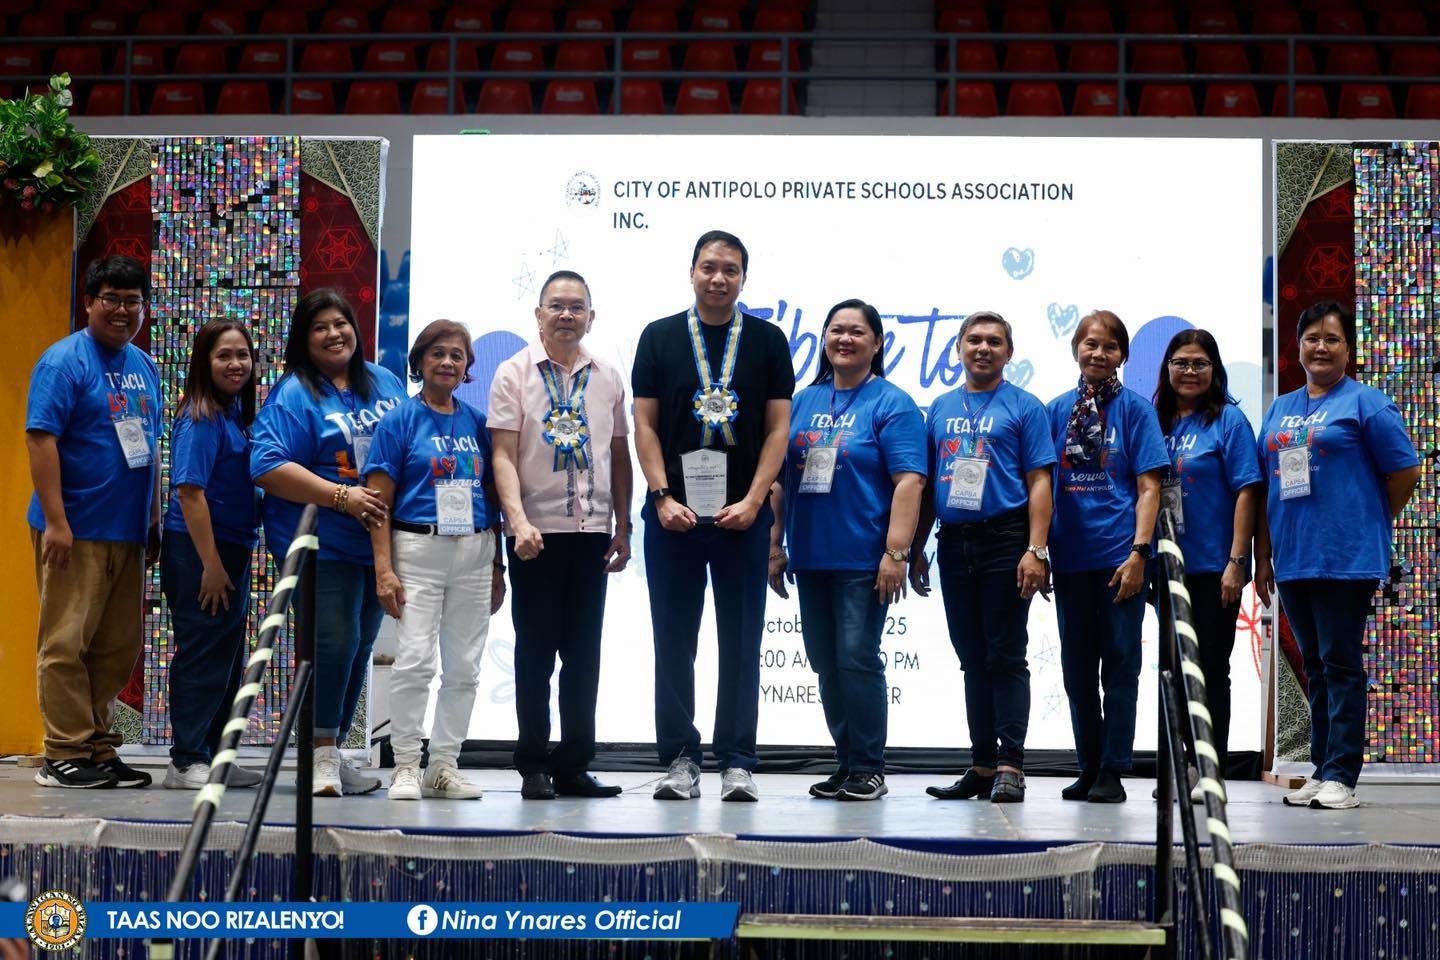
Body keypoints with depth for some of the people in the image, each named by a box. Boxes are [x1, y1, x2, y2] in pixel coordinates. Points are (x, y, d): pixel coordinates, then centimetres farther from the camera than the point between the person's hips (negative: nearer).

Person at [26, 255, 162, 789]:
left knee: (117, 649, 10)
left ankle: (99, 750, 18)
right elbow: (40, 438, -14)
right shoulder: (65, 361, -8)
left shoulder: (143, 366, 15)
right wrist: (54, 520, -20)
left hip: (127, 533, 8)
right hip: (74, 531, -8)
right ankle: (66, 755, 2)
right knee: (66, 644, -3)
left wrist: (153, 521, 19)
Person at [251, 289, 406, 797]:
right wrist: (341, 496, -21)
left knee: (360, 646, 11)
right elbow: (268, 467, -16)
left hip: (381, 540, 6)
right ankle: (323, 755, 0)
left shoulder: (385, 383, 13)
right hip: (323, 543, -6)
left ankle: (335, 754, 23)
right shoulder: (294, 394, -7)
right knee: (335, 643, -13)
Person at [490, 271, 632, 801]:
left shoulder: (607, 378, 10)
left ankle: (574, 766, 14)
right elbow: (504, 455, -7)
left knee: (584, 653, 6)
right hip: (535, 532, -3)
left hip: (592, 530, 3)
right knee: (535, 652, 2)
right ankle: (534, 767, 9)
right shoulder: (514, 373, 0)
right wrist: (518, 521, -19)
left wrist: (623, 529, 11)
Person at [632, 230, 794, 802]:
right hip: (673, 514, 0)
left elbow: (778, 427, 2)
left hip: (742, 515, 0)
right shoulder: (660, 338, 6)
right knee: (674, 641, 3)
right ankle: (680, 761, 10)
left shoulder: (767, 341, 6)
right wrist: (663, 497, -8)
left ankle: (737, 763, 8)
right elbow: (645, 424, 3)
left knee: (742, 643, 2)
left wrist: (753, 500, -9)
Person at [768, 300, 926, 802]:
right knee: (826, 663, 10)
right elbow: (781, 477, 17)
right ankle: (846, 763, 19)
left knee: (857, 660, -8)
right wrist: (774, 545, 13)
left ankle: (869, 769, 2)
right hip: (810, 558, 6)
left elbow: (909, 481, -11)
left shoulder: (891, 404, -4)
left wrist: (896, 552, -18)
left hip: (863, 560, -6)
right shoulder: (804, 401, 14)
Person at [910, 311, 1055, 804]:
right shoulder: (941, 408, 15)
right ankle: (982, 766, 15)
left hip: (1004, 541, -5)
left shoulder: (1024, 407, 1)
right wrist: (915, 549, 12)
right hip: (953, 544, 5)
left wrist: (1036, 550, -14)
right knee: (972, 659, 9)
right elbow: (925, 484, 17)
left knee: (1006, 657, -5)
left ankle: (1010, 767, -4)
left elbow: (1038, 482, -5)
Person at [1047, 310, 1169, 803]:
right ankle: (1089, 768, 20)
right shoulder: (1057, 410, 9)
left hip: (1119, 555, -4)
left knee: (1119, 664, 0)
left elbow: (1148, 486, -4)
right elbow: (1043, 482, 11)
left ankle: (1112, 772, 6)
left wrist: (1139, 551, -13)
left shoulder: (1135, 408, 0)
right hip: (1070, 556, 4)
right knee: (1078, 667, 9)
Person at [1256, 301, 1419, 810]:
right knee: (1315, 667, 11)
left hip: (1346, 559, -6)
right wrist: (1263, 557, 12)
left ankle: (1341, 777, -1)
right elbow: (1264, 487, 16)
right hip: (1292, 560, 6)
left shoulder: (1365, 402, -3)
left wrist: (1368, 524, 4)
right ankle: (1321, 770, 17)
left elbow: (1405, 471, -3)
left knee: (1340, 664, -4)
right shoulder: (1279, 409, 15)